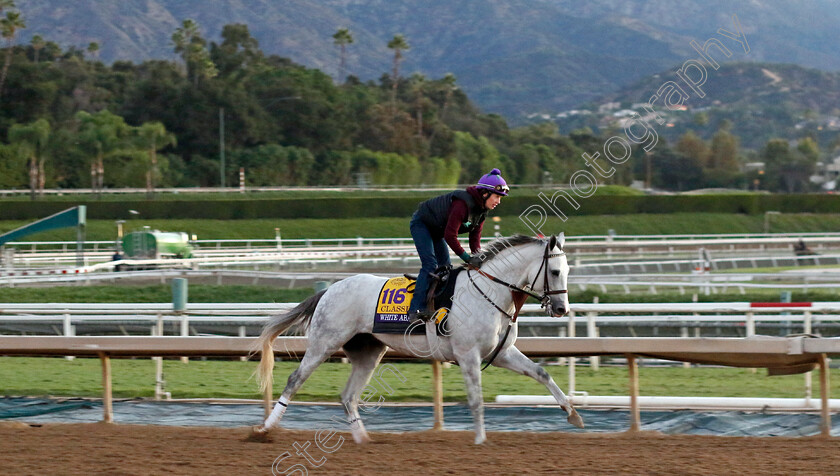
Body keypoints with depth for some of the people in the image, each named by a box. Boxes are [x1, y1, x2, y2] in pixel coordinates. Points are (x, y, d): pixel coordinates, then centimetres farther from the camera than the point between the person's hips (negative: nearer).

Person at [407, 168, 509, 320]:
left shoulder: (482, 209, -6)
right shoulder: (463, 203, -35)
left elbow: (475, 236, -5)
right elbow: (450, 235, -39)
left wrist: (477, 256, -22)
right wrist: (467, 257, -38)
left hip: (436, 232, 10)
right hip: (421, 224, -10)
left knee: (445, 267, 6)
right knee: (430, 264, -21)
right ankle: (416, 309, -25)